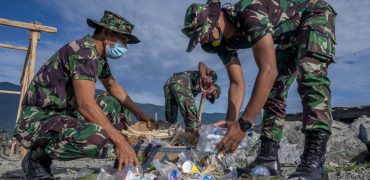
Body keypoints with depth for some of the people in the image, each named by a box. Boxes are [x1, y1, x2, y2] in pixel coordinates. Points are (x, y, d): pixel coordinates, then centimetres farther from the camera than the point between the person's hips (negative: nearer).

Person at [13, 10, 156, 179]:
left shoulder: (98, 54, 8)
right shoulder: (83, 51, -21)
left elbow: (114, 87, 20)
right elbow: (85, 104, -31)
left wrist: (139, 113, 13)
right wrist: (120, 140, -32)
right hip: (38, 119, -10)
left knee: (113, 103, 10)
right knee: (95, 136, -35)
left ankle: (126, 159, 9)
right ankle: (36, 159, -6)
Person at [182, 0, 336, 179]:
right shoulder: (223, 41, -13)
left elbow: (269, 71, -46)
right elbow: (237, 83, -11)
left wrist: (243, 124, -46)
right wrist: (230, 122, -24)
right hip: (290, 35, 8)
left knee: (310, 73, -31)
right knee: (274, 89, -3)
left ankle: (313, 162, -33)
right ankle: (268, 158, -2)